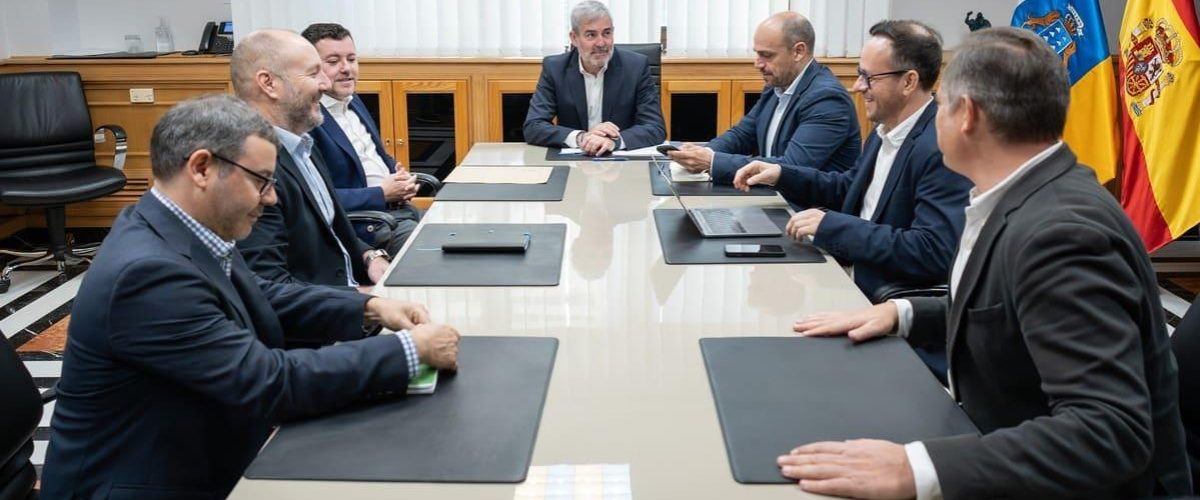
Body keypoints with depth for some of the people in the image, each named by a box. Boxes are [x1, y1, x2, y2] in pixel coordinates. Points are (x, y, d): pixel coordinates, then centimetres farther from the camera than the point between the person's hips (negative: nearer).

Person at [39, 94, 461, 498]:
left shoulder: (181, 231, -2)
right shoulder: (147, 270, -27)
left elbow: (264, 298, 12)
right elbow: (271, 382, -27)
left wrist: (370, 307, -2)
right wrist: (410, 349, -21)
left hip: (192, 463, 8)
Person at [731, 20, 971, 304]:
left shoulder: (944, 149, -23)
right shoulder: (889, 128, 6)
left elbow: (934, 252, -29)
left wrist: (832, 225, -26)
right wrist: (782, 175, 5)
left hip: (894, 304, -8)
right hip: (855, 278, 8)